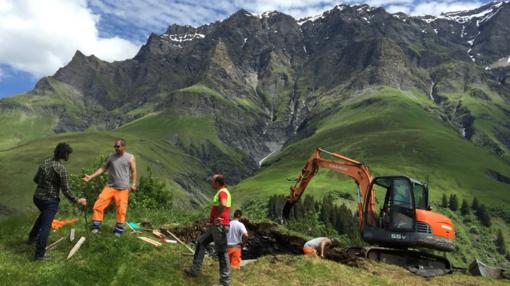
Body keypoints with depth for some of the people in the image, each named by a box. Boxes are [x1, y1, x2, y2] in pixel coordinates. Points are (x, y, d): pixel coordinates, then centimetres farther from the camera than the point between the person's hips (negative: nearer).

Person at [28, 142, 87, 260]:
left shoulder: (45, 162, 1)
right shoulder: (61, 168, -20)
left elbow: (35, 179, 14)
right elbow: (66, 190, -18)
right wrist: (77, 200, -7)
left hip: (37, 197, 8)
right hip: (50, 201, -8)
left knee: (44, 215, 34)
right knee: (45, 226, 0)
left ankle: (32, 237, 49)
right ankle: (40, 254, 5)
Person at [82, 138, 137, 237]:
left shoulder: (130, 157, 3)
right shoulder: (111, 157, 11)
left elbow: (133, 172, 3)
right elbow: (103, 168, 10)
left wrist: (133, 184, -7)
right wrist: (91, 176, 0)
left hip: (123, 188, -3)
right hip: (110, 186, 3)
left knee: (121, 209, 1)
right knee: (98, 205, -5)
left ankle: (119, 230, 15)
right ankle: (96, 226, 7)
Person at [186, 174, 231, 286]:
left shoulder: (222, 192, -17)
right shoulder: (221, 192, 16)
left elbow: (223, 204, -40)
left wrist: (216, 217, -25)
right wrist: (212, 216, 16)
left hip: (220, 226, -11)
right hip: (215, 226, 11)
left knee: (221, 252, -5)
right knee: (201, 243, 19)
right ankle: (195, 270, 26)